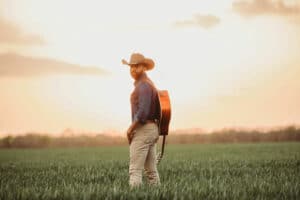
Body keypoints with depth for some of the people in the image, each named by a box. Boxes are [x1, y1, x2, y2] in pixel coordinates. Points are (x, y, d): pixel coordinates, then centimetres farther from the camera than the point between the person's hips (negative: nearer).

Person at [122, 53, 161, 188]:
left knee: (135, 169, -10)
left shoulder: (143, 85, -14)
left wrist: (130, 129, -15)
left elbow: (143, 111, -25)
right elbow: (156, 111, 22)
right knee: (151, 170, 9)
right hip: (152, 129, 10)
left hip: (142, 130, -10)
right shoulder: (150, 85, 18)